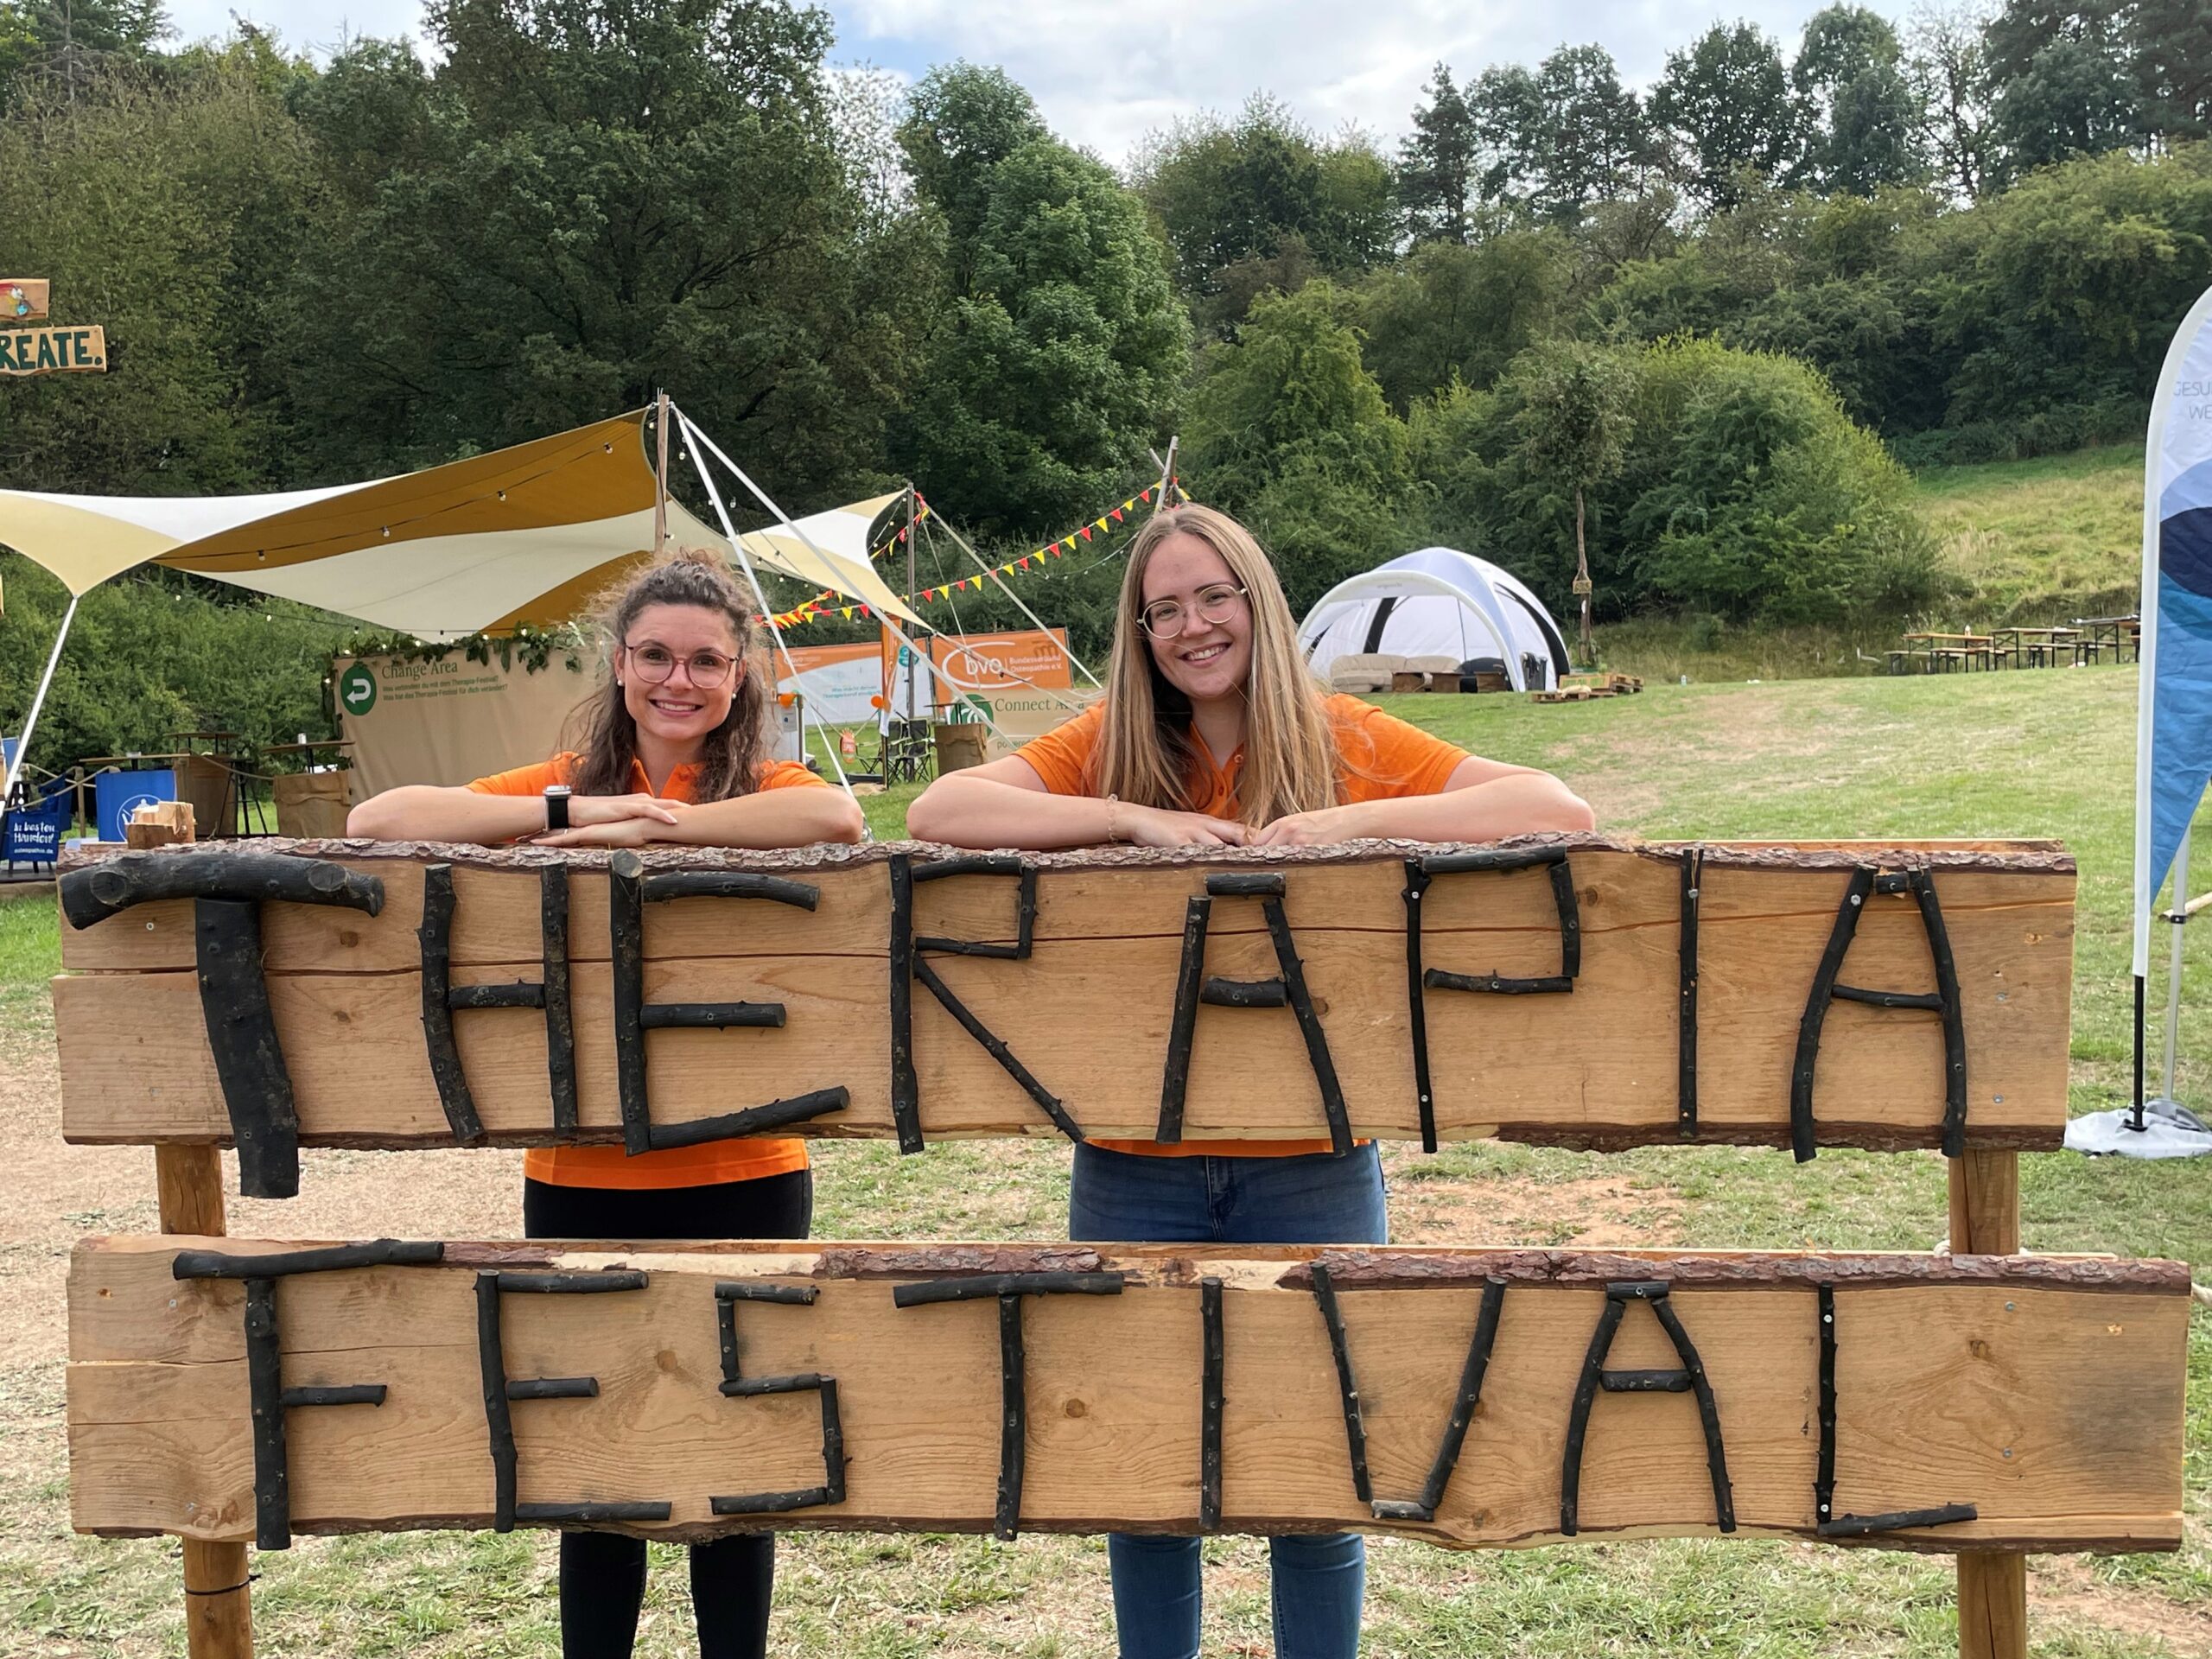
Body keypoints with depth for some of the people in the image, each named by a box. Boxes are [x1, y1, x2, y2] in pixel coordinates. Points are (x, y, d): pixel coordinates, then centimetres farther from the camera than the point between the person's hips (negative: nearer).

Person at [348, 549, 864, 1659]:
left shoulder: (765, 788, -2)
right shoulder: (565, 784, 3)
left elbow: (837, 816, -26)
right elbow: (377, 819, -9)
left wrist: (648, 825, -23)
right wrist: (571, 814, -18)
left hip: (743, 1178, -1)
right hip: (582, 1182, 2)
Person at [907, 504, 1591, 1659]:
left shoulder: (1345, 741, -3)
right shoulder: (1113, 744, 1)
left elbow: (1558, 810, -11)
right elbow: (935, 812, -12)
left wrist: (1357, 819, -22)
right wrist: (1136, 816, -20)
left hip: (1310, 1171, -1)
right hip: (1136, 1174, 1)